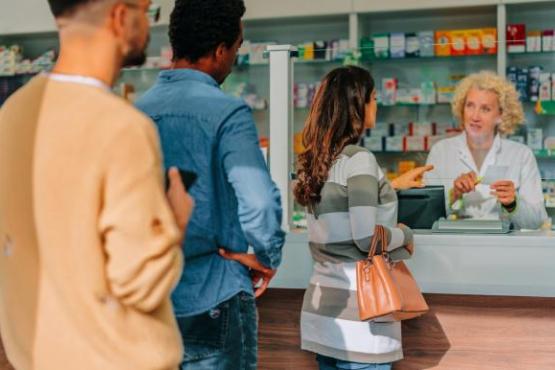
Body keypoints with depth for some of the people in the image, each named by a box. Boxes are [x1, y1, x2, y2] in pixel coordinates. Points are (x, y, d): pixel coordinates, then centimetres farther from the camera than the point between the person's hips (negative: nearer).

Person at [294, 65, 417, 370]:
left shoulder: (316, 160, 8)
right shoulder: (359, 160, -15)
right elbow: (367, 238, -20)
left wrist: (393, 186, 29)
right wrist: (405, 235, -2)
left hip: (323, 302, 8)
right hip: (357, 308, -8)